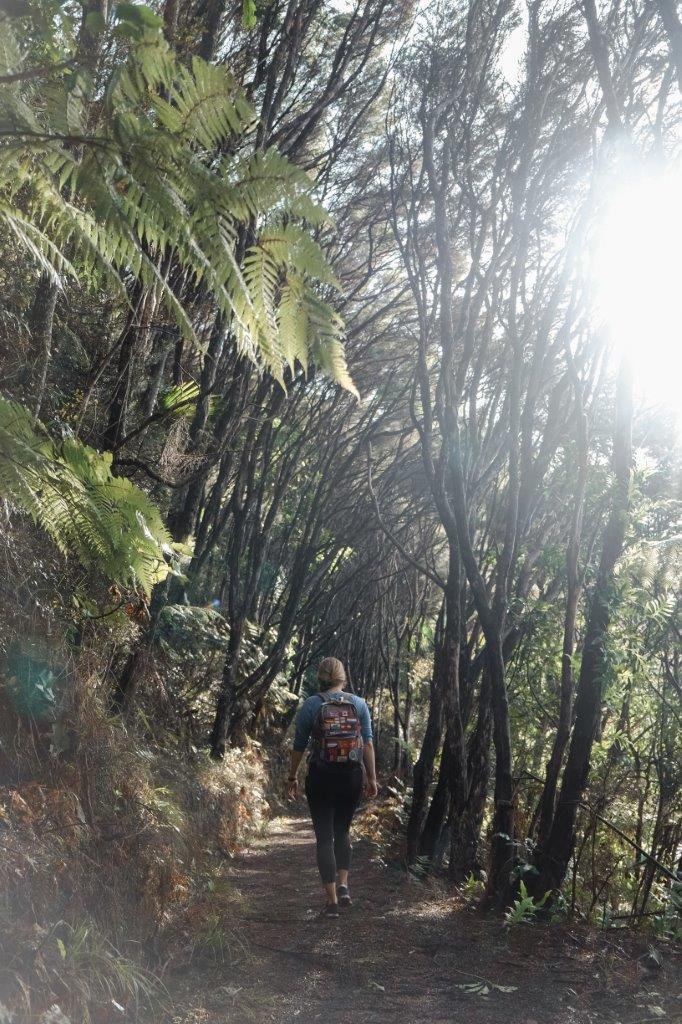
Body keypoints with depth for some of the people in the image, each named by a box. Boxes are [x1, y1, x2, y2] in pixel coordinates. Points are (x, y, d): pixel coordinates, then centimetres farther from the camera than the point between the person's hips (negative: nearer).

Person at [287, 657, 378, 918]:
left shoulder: (311, 705, -5)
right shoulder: (359, 704, 1)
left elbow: (299, 745, -2)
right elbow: (368, 743, 1)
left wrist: (292, 777, 8)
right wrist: (371, 778, 7)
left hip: (321, 777, -2)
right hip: (352, 776, 2)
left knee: (324, 837, 6)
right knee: (342, 831, 22)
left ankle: (332, 900, 4)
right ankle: (343, 884, 8)